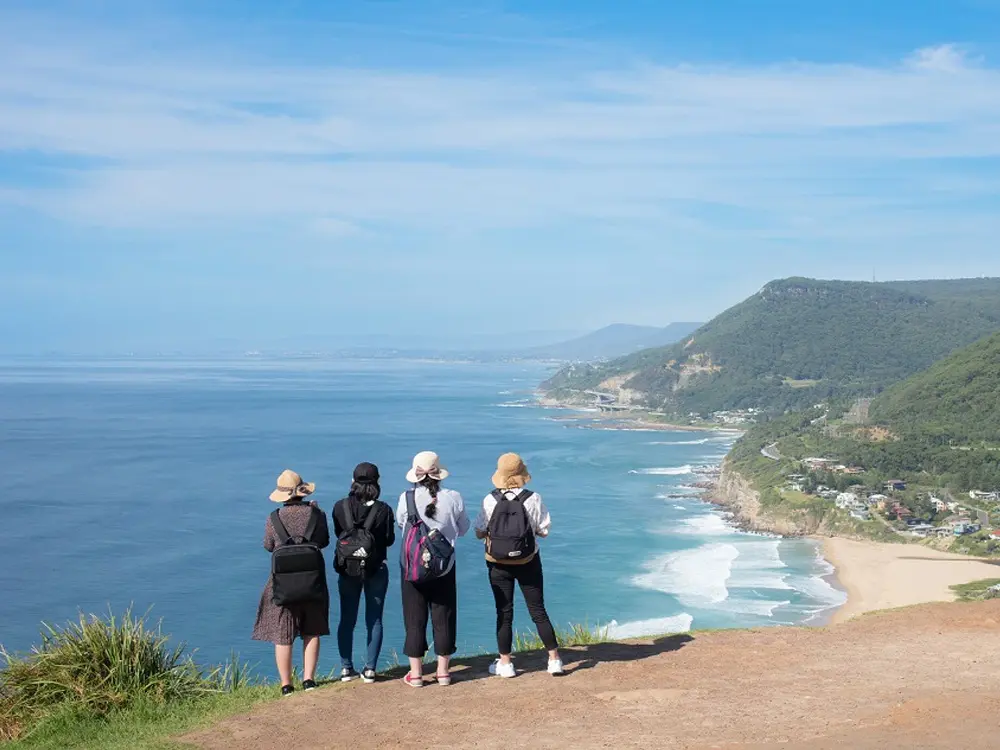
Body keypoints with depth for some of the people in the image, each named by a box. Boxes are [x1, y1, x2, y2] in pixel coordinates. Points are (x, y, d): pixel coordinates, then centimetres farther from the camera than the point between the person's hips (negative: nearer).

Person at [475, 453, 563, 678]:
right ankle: (554, 659, 13)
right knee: (538, 611, 10)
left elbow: (479, 533, -6)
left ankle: (505, 663, 15)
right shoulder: (534, 499, -11)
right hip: (528, 562, 1)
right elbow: (544, 531, -5)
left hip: (499, 564, -1)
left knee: (504, 613, 10)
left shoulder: (490, 501, -13)